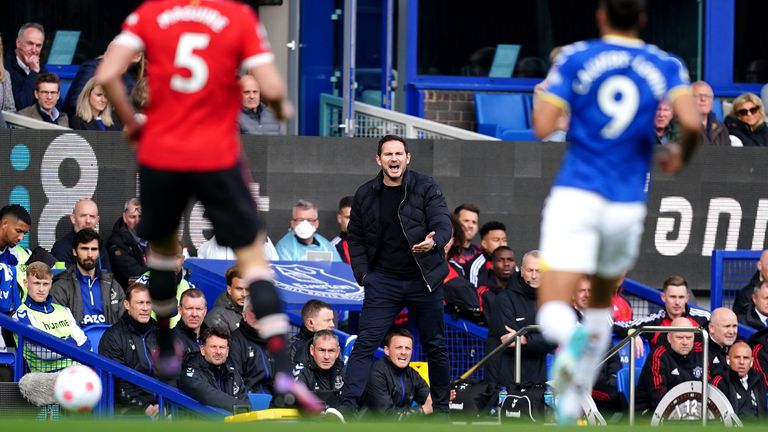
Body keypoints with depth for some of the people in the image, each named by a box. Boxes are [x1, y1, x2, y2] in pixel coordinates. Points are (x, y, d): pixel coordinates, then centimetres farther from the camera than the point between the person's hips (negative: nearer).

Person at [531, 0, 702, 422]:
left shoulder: (574, 59, 1)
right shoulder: (666, 67, 5)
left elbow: (542, 127, -5)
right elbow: (692, 122, -12)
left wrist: (546, 88, 17)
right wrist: (680, 154, 10)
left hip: (575, 196, -2)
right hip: (627, 205, 3)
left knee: (553, 312, -8)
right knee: (602, 298, 28)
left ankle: (572, 338, -44)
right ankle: (577, 396, 27)